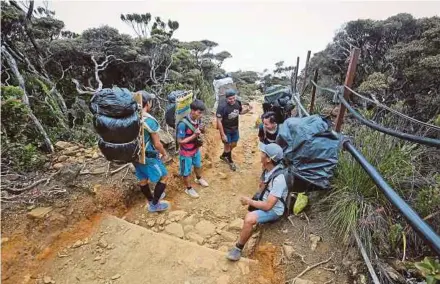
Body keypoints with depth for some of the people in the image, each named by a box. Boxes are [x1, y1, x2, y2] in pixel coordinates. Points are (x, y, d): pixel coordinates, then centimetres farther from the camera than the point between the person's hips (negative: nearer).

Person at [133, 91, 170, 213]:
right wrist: (165, 154, -1)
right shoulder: (150, 120, -24)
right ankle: (154, 204, 21)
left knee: (143, 179, 22)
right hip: (148, 156, -8)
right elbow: (157, 144, -19)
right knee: (163, 176, 12)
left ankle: (151, 199, 45)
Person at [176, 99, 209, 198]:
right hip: (186, 152, -7)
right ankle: (189, 188, 39)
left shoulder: (198, 120, -12)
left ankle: (199, 179, 60)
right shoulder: (183, 124, -32)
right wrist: (194, 135, -33)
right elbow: (180, 141, -25)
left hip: (196, 149, 7)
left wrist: (202, 129, -19)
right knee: (186, 172, 15)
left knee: (198, 165, 31)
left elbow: (202, 132, 5)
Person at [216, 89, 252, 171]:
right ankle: (230, 161, 38)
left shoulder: (238, 103, -11)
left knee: (233, 145, 21)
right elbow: (219, 121, -23)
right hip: (226, 130, -6)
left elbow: (240, 112, 9)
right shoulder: (222, 107, -28)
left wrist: (248, 110, -12)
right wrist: (222, 134, -22)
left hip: (235, 129, 6)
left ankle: (223, 156, 48)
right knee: (228, 145, 12)